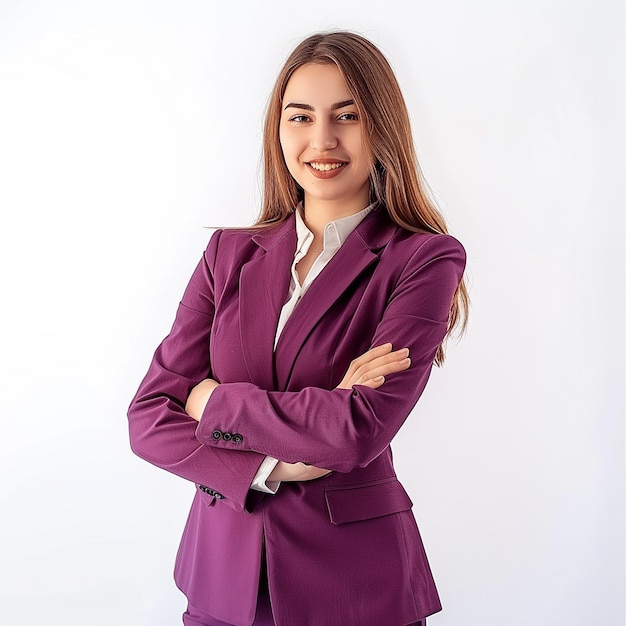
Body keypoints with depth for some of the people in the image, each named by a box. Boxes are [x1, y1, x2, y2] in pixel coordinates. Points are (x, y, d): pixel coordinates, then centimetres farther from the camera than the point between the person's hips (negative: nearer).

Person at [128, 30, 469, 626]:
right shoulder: (230, 253, 2)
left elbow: (361, 429, -22)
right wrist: (275, 464, -17)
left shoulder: (423, 260, -10)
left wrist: (214, 401, -11)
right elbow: (149, 416, -3)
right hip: (223, 562, 4)